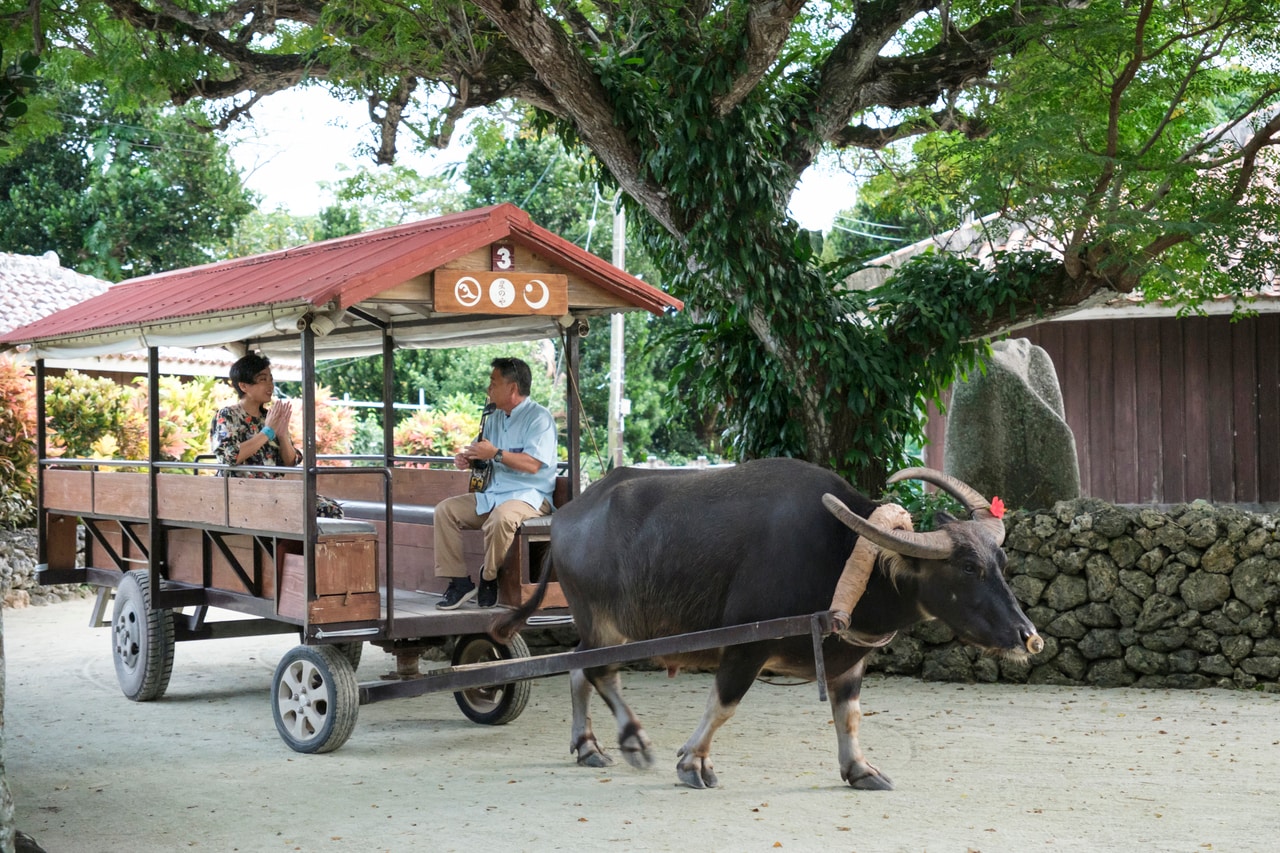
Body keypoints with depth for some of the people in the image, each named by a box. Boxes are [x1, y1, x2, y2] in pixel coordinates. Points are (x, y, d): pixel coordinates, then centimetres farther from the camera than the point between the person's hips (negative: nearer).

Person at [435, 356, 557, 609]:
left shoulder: (539, 418, -10)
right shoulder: (494, 418, 17)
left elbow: (533, 464, -21)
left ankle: (489, 578, -17)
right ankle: (459, 581, -12)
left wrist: (495, 454, -22)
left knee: (502, 517, -39)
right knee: (445, 510, -6)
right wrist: (467, 458, -2)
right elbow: (483, 452, 22)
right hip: (491, 494, 9)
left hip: (529, 495, -9)